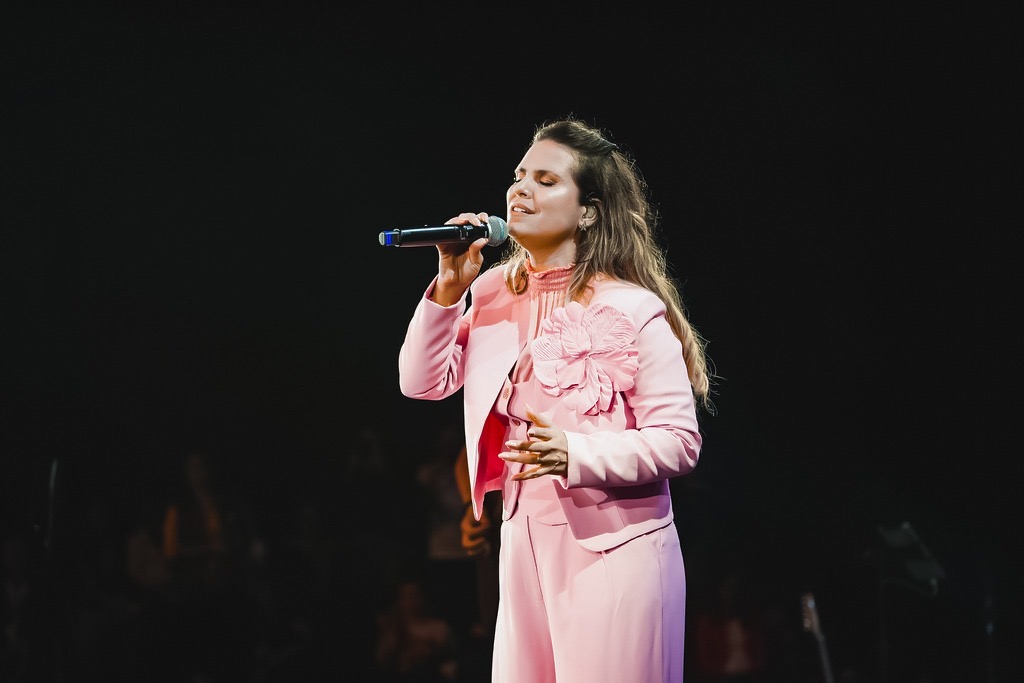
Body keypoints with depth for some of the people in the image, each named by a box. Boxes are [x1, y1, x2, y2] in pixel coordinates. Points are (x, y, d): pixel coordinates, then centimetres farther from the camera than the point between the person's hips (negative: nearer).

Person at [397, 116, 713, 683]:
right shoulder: (495, 292, 8)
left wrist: (575, 454, -28)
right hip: (523, 537, 6)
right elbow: (423, 382, 7)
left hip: (612, 541, -6)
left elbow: (679, 442, -13)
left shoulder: (635, 311, -12)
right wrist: (448, 289, -5)